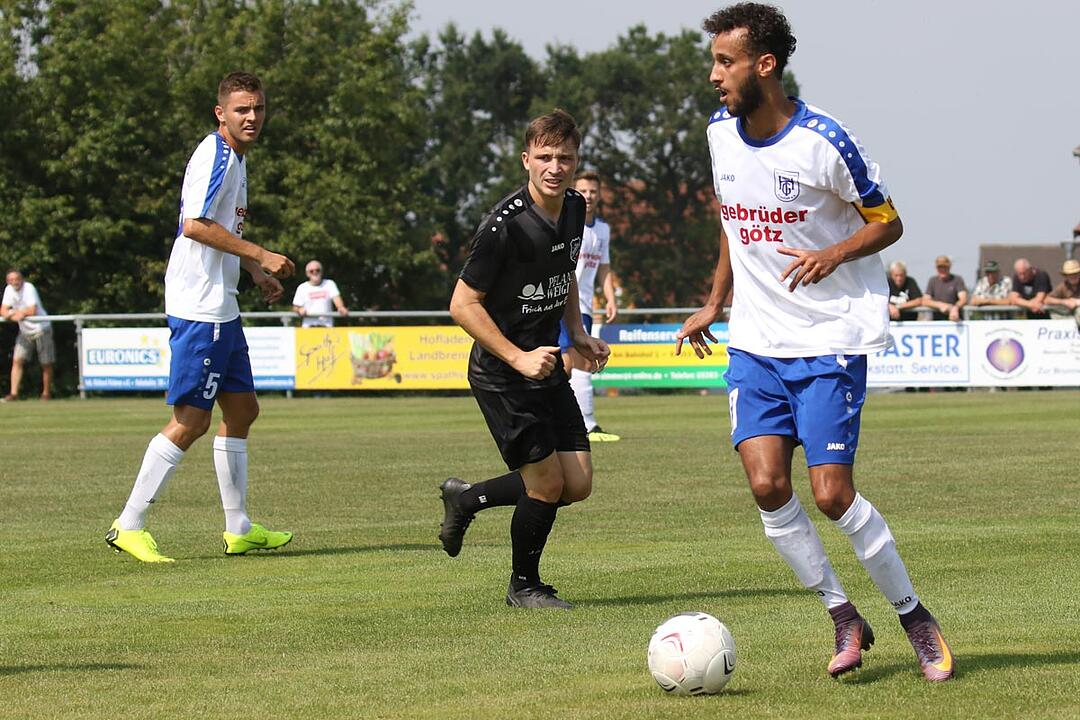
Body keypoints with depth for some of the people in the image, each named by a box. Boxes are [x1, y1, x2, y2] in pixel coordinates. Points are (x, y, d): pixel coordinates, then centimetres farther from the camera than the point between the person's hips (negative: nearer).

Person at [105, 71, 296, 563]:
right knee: (190, 420, -10)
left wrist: (255, 273, 20)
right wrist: (260, 256, -19)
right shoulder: (215, 155, -13)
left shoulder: (234, 158, 18)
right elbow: (195, 225, -23)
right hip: (199, 309, -11)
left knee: (241, 409, 14)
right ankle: (129, 527, -6)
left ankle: (238, 530, 21)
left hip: (221, 309, 11)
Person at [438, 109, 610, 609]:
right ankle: (524, 586, 18)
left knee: (578, 485, 5)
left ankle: (466, 499, 26)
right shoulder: (505, 225, -23)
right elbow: (463, 305, -19)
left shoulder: (574, 208, 2)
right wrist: (520, 358, -23)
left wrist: (577, 334, 8)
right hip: (501, 375, -8)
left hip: (548, 367, 8)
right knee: (548, 484, -7)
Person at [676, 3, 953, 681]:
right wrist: (715, 304, 21)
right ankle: (846, 618, 8)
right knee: (767, 485, -9)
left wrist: (832, 255, -23)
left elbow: (887, 223, -5)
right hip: (756, 340, 6)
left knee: (832, 494, -11)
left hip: (832, 338, -5)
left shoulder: (825, 142, -16)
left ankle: (915, 616, 10)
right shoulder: (721, 132, 4)